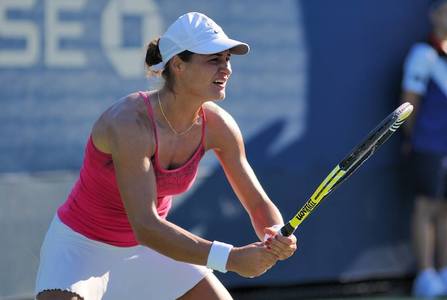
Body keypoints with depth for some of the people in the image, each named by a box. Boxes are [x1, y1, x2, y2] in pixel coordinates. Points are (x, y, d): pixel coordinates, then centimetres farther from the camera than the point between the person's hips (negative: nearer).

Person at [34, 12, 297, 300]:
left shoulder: (218, 125, -14)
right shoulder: (130, 123, -33)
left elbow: (259, 203, -4)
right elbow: (145, 227, -40)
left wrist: (276, 238, -29)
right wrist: (230, 258, -46)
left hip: (148, 247, 6)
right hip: (81, 244, -6)